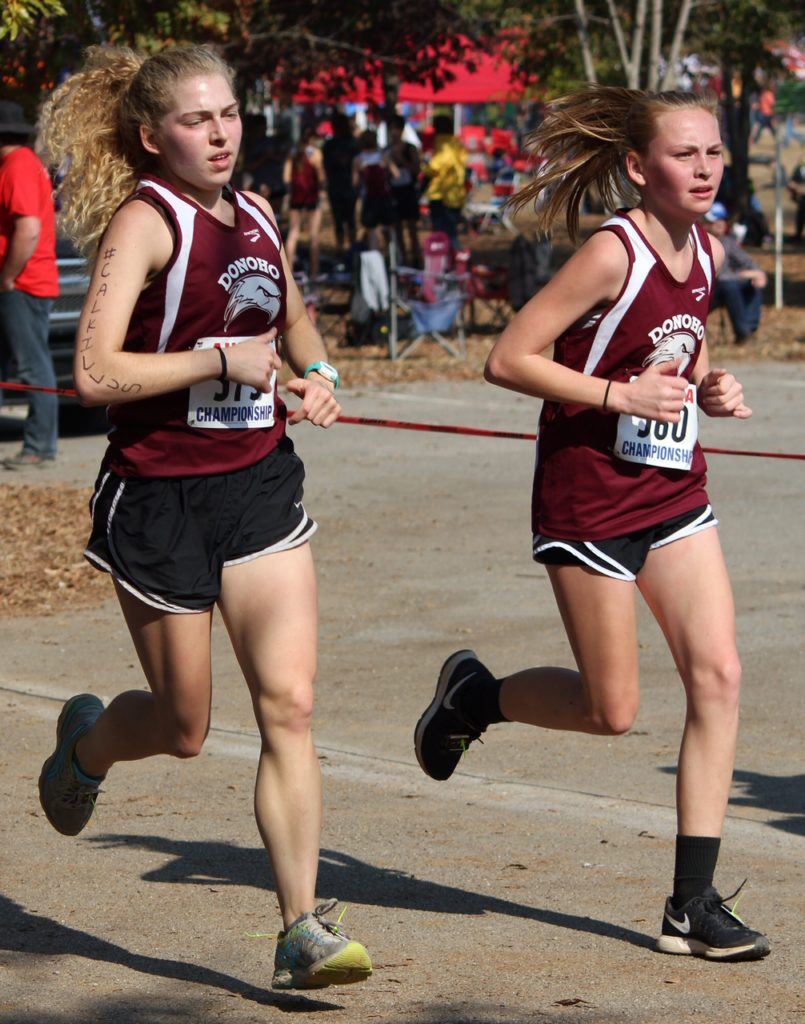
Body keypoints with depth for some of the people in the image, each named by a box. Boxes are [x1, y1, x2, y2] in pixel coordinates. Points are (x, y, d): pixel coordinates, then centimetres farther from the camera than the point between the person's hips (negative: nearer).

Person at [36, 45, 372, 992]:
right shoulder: (145, 221, -13)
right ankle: (84, 742, 44)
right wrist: (223, 358, -21)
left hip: (260, 485, 5)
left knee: (288, 703, -8)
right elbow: (95, 374, -23)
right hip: (159, 494, -5)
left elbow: (292, 317, 29)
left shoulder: (255, 217, 8)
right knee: (183, 726, 8)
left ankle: (303, 931, -6)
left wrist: (316, 373, 8)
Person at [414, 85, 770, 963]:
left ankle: (693, 904, -1)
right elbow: (507, 360, -18)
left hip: (675, 494, 7)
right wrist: (621, 395, -23)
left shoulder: (705, 251, 4)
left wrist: (710, 389, 2)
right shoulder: (613, 253, -19)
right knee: (612, 711, 1)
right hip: (591, 501, -7)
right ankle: (473, 694, 32)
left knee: (718, 675, -6)